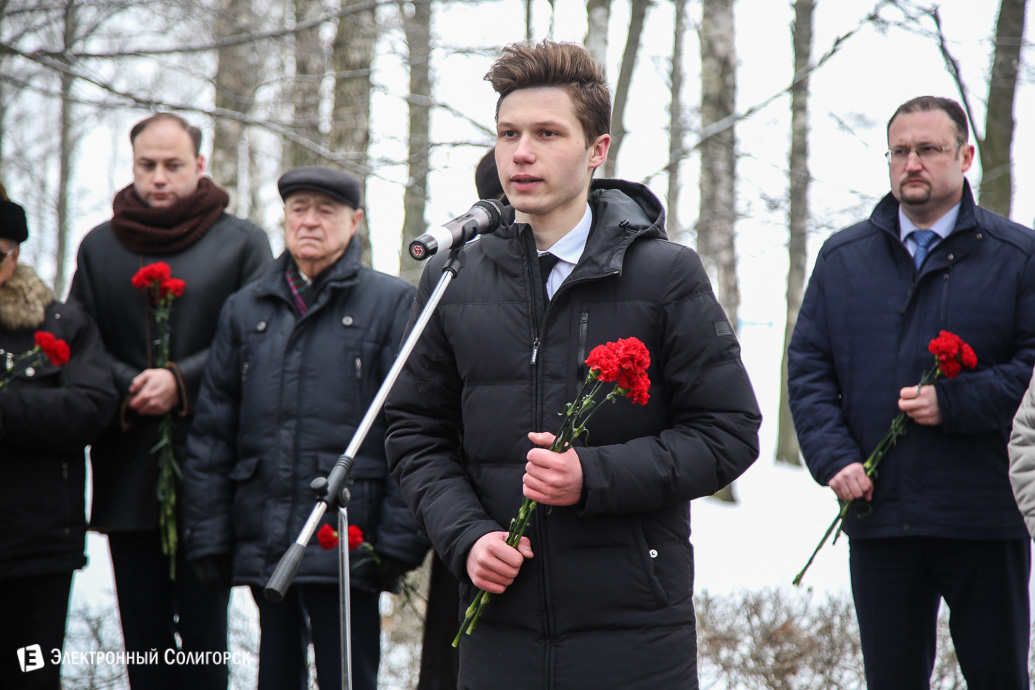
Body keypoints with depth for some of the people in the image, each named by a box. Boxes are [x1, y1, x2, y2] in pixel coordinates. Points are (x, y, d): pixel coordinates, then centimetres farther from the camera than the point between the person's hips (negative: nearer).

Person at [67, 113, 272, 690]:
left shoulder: (243, 242, 6)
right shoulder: (99, 247, 15)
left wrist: (181, 382, -13)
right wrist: (129, 388, -8)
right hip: (129, 471, 3)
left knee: (204, 631, -2)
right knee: (144, 632, 5)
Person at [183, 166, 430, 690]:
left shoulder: (392, 303, 0)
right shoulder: (245, 310, 13)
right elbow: (211, 432, 13)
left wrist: (398, 541, -11)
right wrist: (208, 538, 6)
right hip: (264, 546, 4)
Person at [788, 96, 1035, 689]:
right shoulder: (842, 258, 10)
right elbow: (808, 368, 8)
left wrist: (954, 402, -15)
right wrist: (833, 458, -6)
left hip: (986, 522, -2)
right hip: (877, 514, 2)